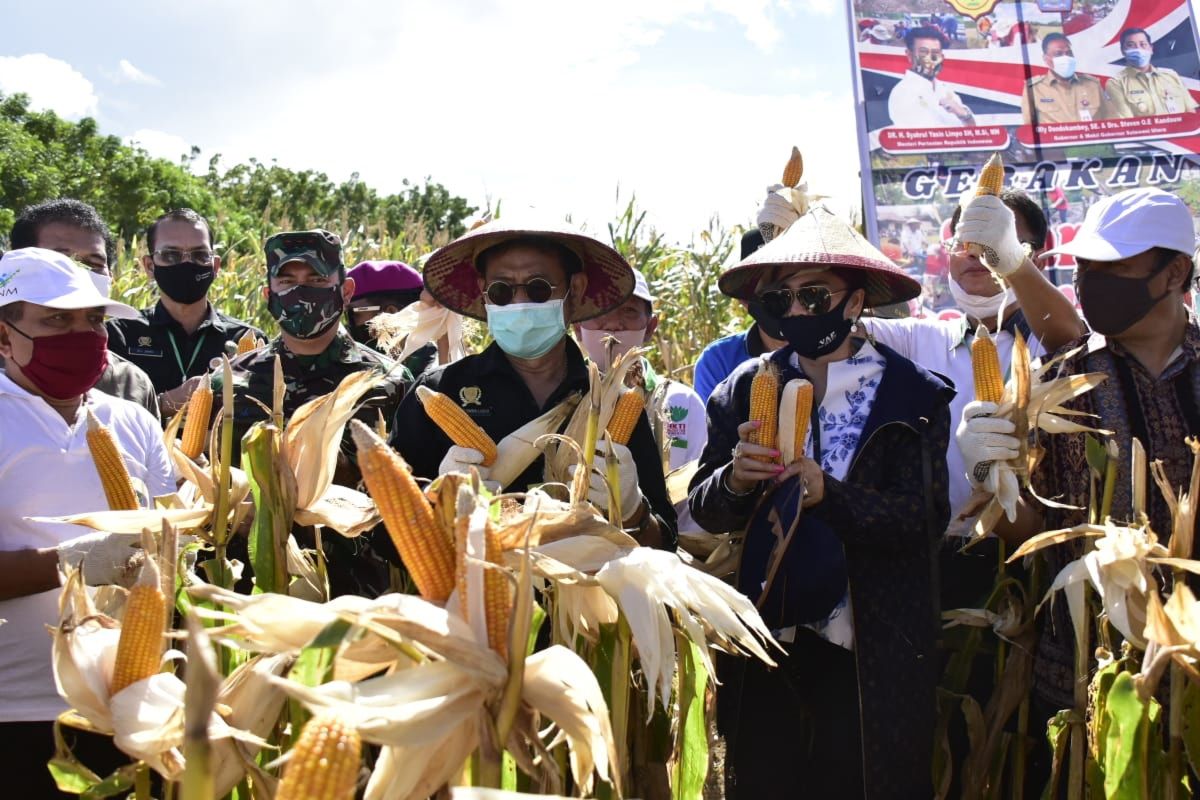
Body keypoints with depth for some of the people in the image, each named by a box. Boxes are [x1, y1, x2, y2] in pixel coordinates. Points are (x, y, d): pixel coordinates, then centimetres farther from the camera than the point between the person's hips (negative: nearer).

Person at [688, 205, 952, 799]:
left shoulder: (911, 394, -3)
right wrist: (735, 481, -18)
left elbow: (927, 517, -12)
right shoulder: (745, 388, 5)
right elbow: (701, 510, 5)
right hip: (762, 646, 3)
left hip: (867, 658, -3)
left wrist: (827, 494, -26)